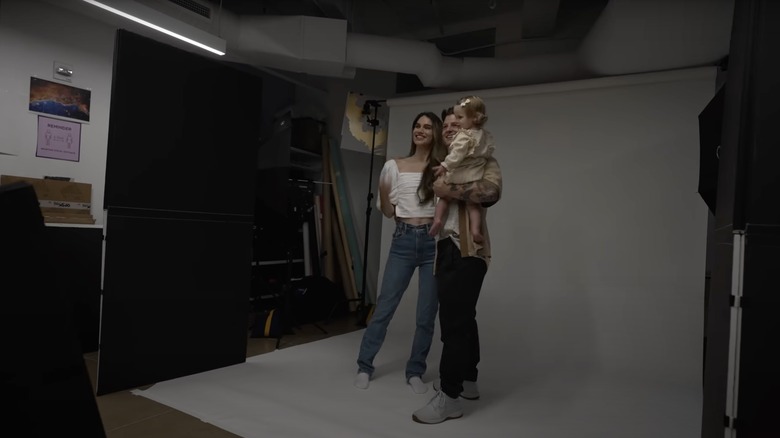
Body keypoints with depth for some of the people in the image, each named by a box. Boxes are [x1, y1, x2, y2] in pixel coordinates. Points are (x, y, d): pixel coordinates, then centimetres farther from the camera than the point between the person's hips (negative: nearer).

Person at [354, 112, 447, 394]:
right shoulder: (394, 166, 5)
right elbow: (388, 211, 6)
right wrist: (383, 190, -13)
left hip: (433, 242, 0)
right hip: (403, 241, 0)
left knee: (426, 314, 6)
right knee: (384, 307, 4)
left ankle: (415, 372, 23)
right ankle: (364, 366, 20)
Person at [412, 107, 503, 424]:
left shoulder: (483, 162, 1)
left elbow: (491, 191, -20)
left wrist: (450, 189, -15)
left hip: (467, 250, -8)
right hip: (447, 249, 8)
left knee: (454, 322, -10)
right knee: (462, 318, 15)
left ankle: (449, 397, -2)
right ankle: (468, 381, 28)